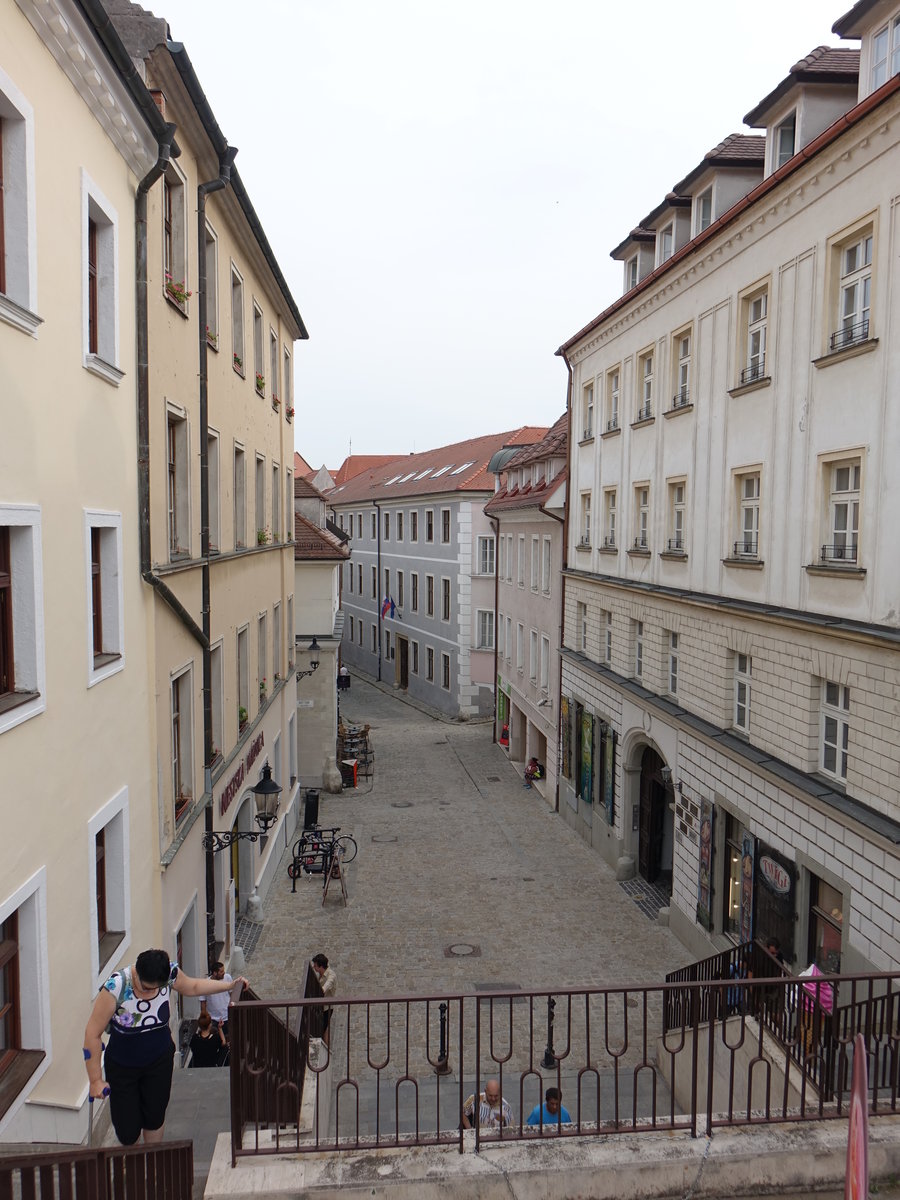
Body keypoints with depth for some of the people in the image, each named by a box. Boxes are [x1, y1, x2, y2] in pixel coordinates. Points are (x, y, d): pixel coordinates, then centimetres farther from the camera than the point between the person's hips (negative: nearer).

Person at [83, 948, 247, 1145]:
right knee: (128, 1132, 3)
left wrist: (230, 985, -1)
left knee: (155, 1119, 11)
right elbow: (92, 1034, -23)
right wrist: (95, 1080, -18)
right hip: (122, 1066, -2)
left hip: (159, 1061, 2)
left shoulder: (170, 972, -21)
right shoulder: (116, 987, -32)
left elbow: (192, 987, 3)